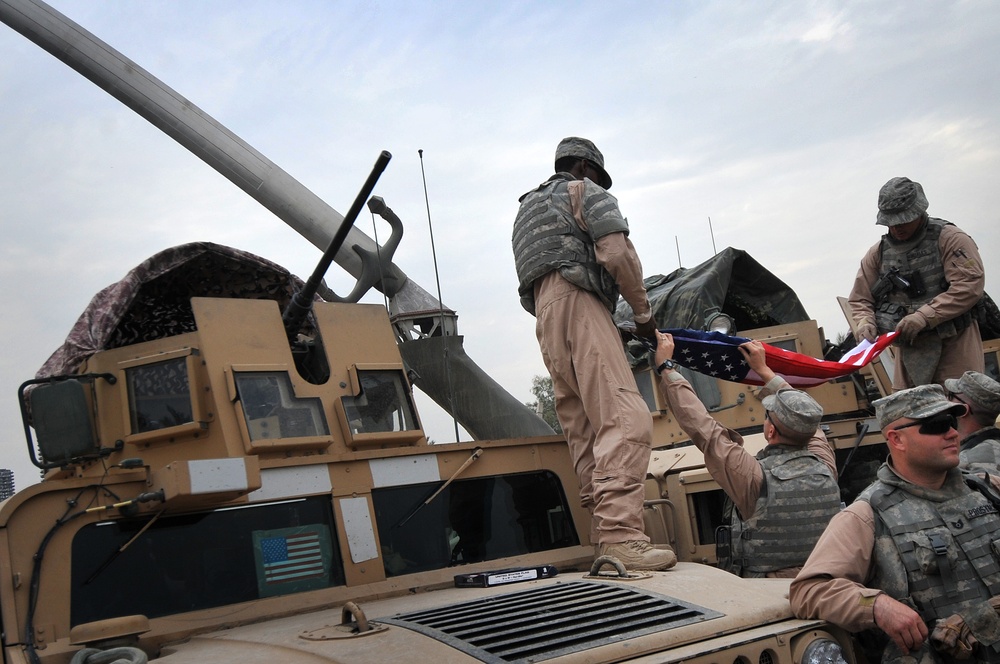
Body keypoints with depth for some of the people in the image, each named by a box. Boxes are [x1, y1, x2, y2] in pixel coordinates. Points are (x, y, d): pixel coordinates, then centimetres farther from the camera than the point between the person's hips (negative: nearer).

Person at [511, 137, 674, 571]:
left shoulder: (527, 208, 35)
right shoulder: (586, 192, 10)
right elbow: (617, 254, -6)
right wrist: (643, 311, 4)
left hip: (542, 314, 9)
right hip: (578, 305, -9)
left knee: (585, 430, 4)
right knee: (625, 419, -21)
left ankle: (603, 535, -2)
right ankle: (620, 535, -35)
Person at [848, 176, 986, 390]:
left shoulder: (949, 239, -3)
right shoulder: (878, 253, 11)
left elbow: (970, 285, -15)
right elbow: (860, 299, 14)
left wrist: (924, 316, -21)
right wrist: (865, 322, -8)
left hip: (954, 347, -4)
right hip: (910, 349, 4)